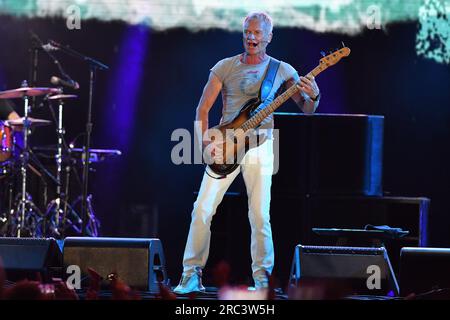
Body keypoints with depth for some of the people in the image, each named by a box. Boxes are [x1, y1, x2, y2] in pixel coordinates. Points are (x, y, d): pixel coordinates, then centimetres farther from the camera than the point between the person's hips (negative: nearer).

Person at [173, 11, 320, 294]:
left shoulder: (282, 70, 6)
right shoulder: (225, 67, 6)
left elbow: (307, 109, 5)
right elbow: (203, 108, 6)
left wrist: (313, 96, -19)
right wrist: (204, 140, -9)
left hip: (260, 146, -1)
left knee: (260, 216, -5)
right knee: (203, 209, -8)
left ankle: (262, 277, 7)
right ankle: (192, 274, -1)